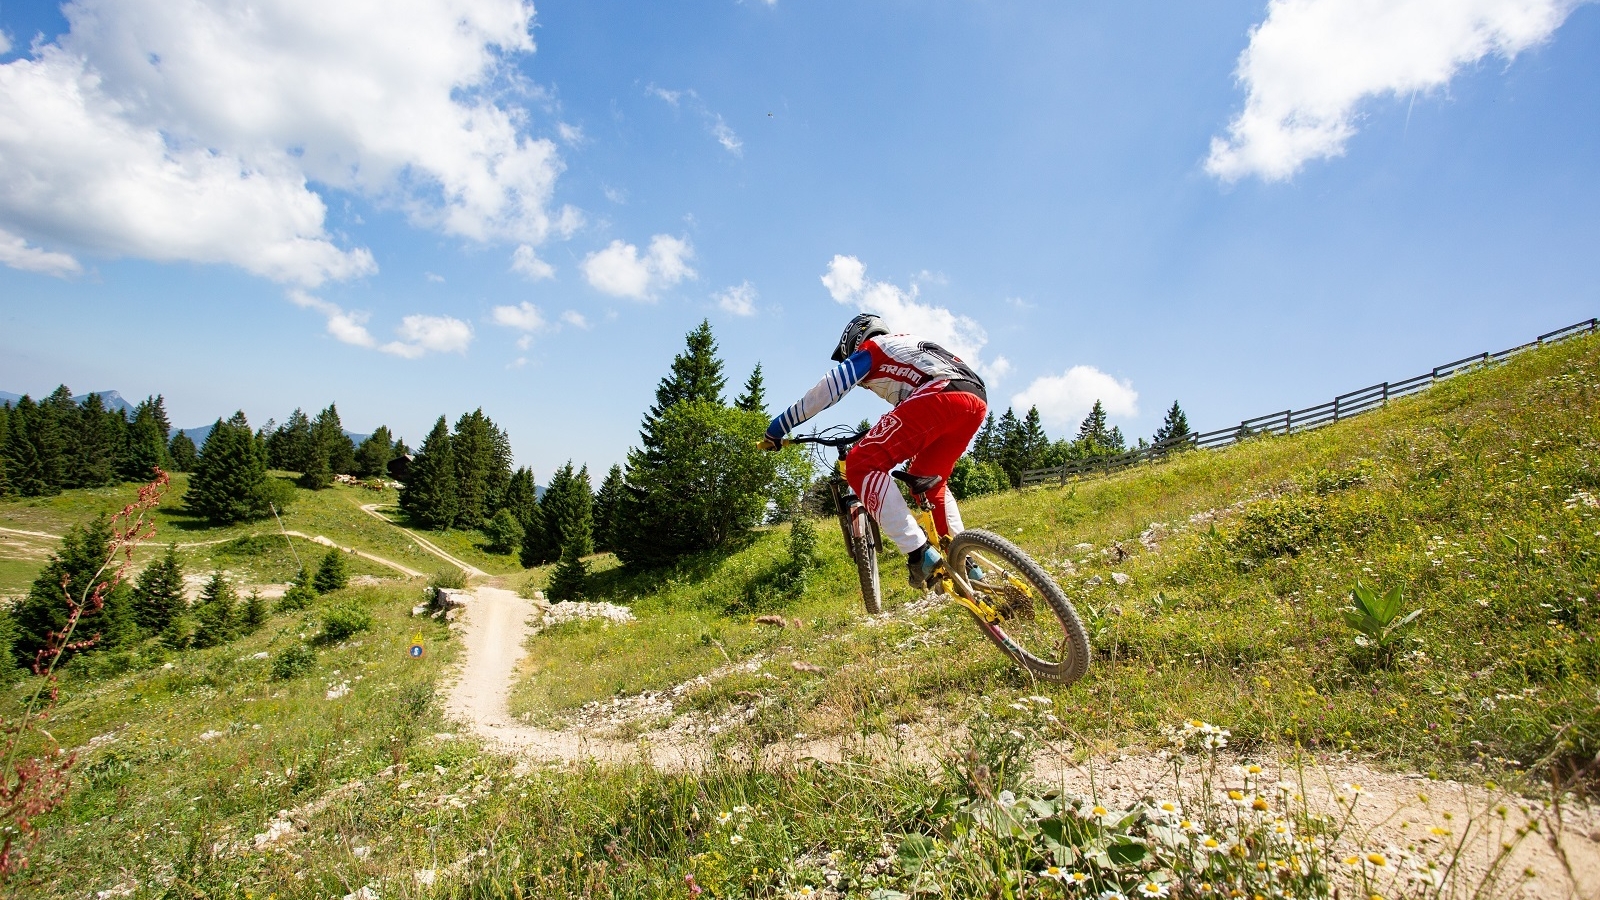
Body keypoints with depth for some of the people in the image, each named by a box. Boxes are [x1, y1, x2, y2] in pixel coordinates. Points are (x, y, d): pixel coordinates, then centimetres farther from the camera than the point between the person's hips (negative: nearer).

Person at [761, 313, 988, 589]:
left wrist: (778, 428, 16)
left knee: (862, 465, -10)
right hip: (977, 399, 9)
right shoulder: (906, 346, 41)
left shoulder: (870, 349, 19)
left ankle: (919, 555, -17)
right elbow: (908, 414, 50)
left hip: (941, 395, -9)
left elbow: (824, 391, 10)